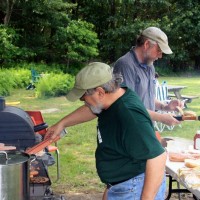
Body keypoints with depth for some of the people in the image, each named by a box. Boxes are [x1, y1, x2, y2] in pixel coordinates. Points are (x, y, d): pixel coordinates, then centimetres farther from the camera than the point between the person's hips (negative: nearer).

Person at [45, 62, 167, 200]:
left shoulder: (129, 115, -31)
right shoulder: (114, 99, -2)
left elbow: (157, 157, -32)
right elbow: (90, 110, 20)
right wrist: (62, 124, 20)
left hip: (136, 189, -9)